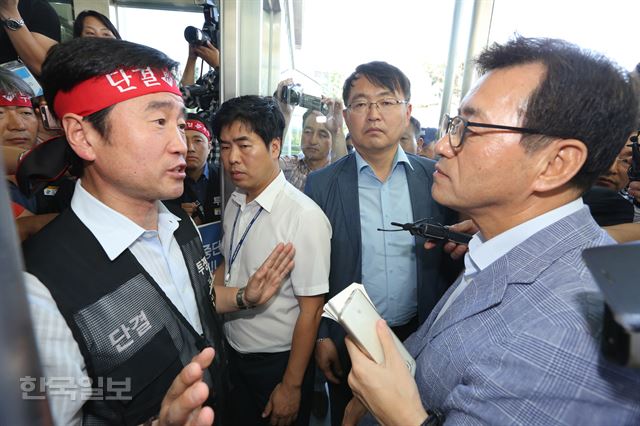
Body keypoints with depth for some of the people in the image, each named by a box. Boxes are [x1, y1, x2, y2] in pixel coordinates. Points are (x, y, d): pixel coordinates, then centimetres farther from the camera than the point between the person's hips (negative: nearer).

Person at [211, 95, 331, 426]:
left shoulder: (304, 216, -25)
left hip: (279, 361, -6)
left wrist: (291, 386, -14)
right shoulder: (234, 204, -4)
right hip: (234, 353, 6)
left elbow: (311, 310, -21)